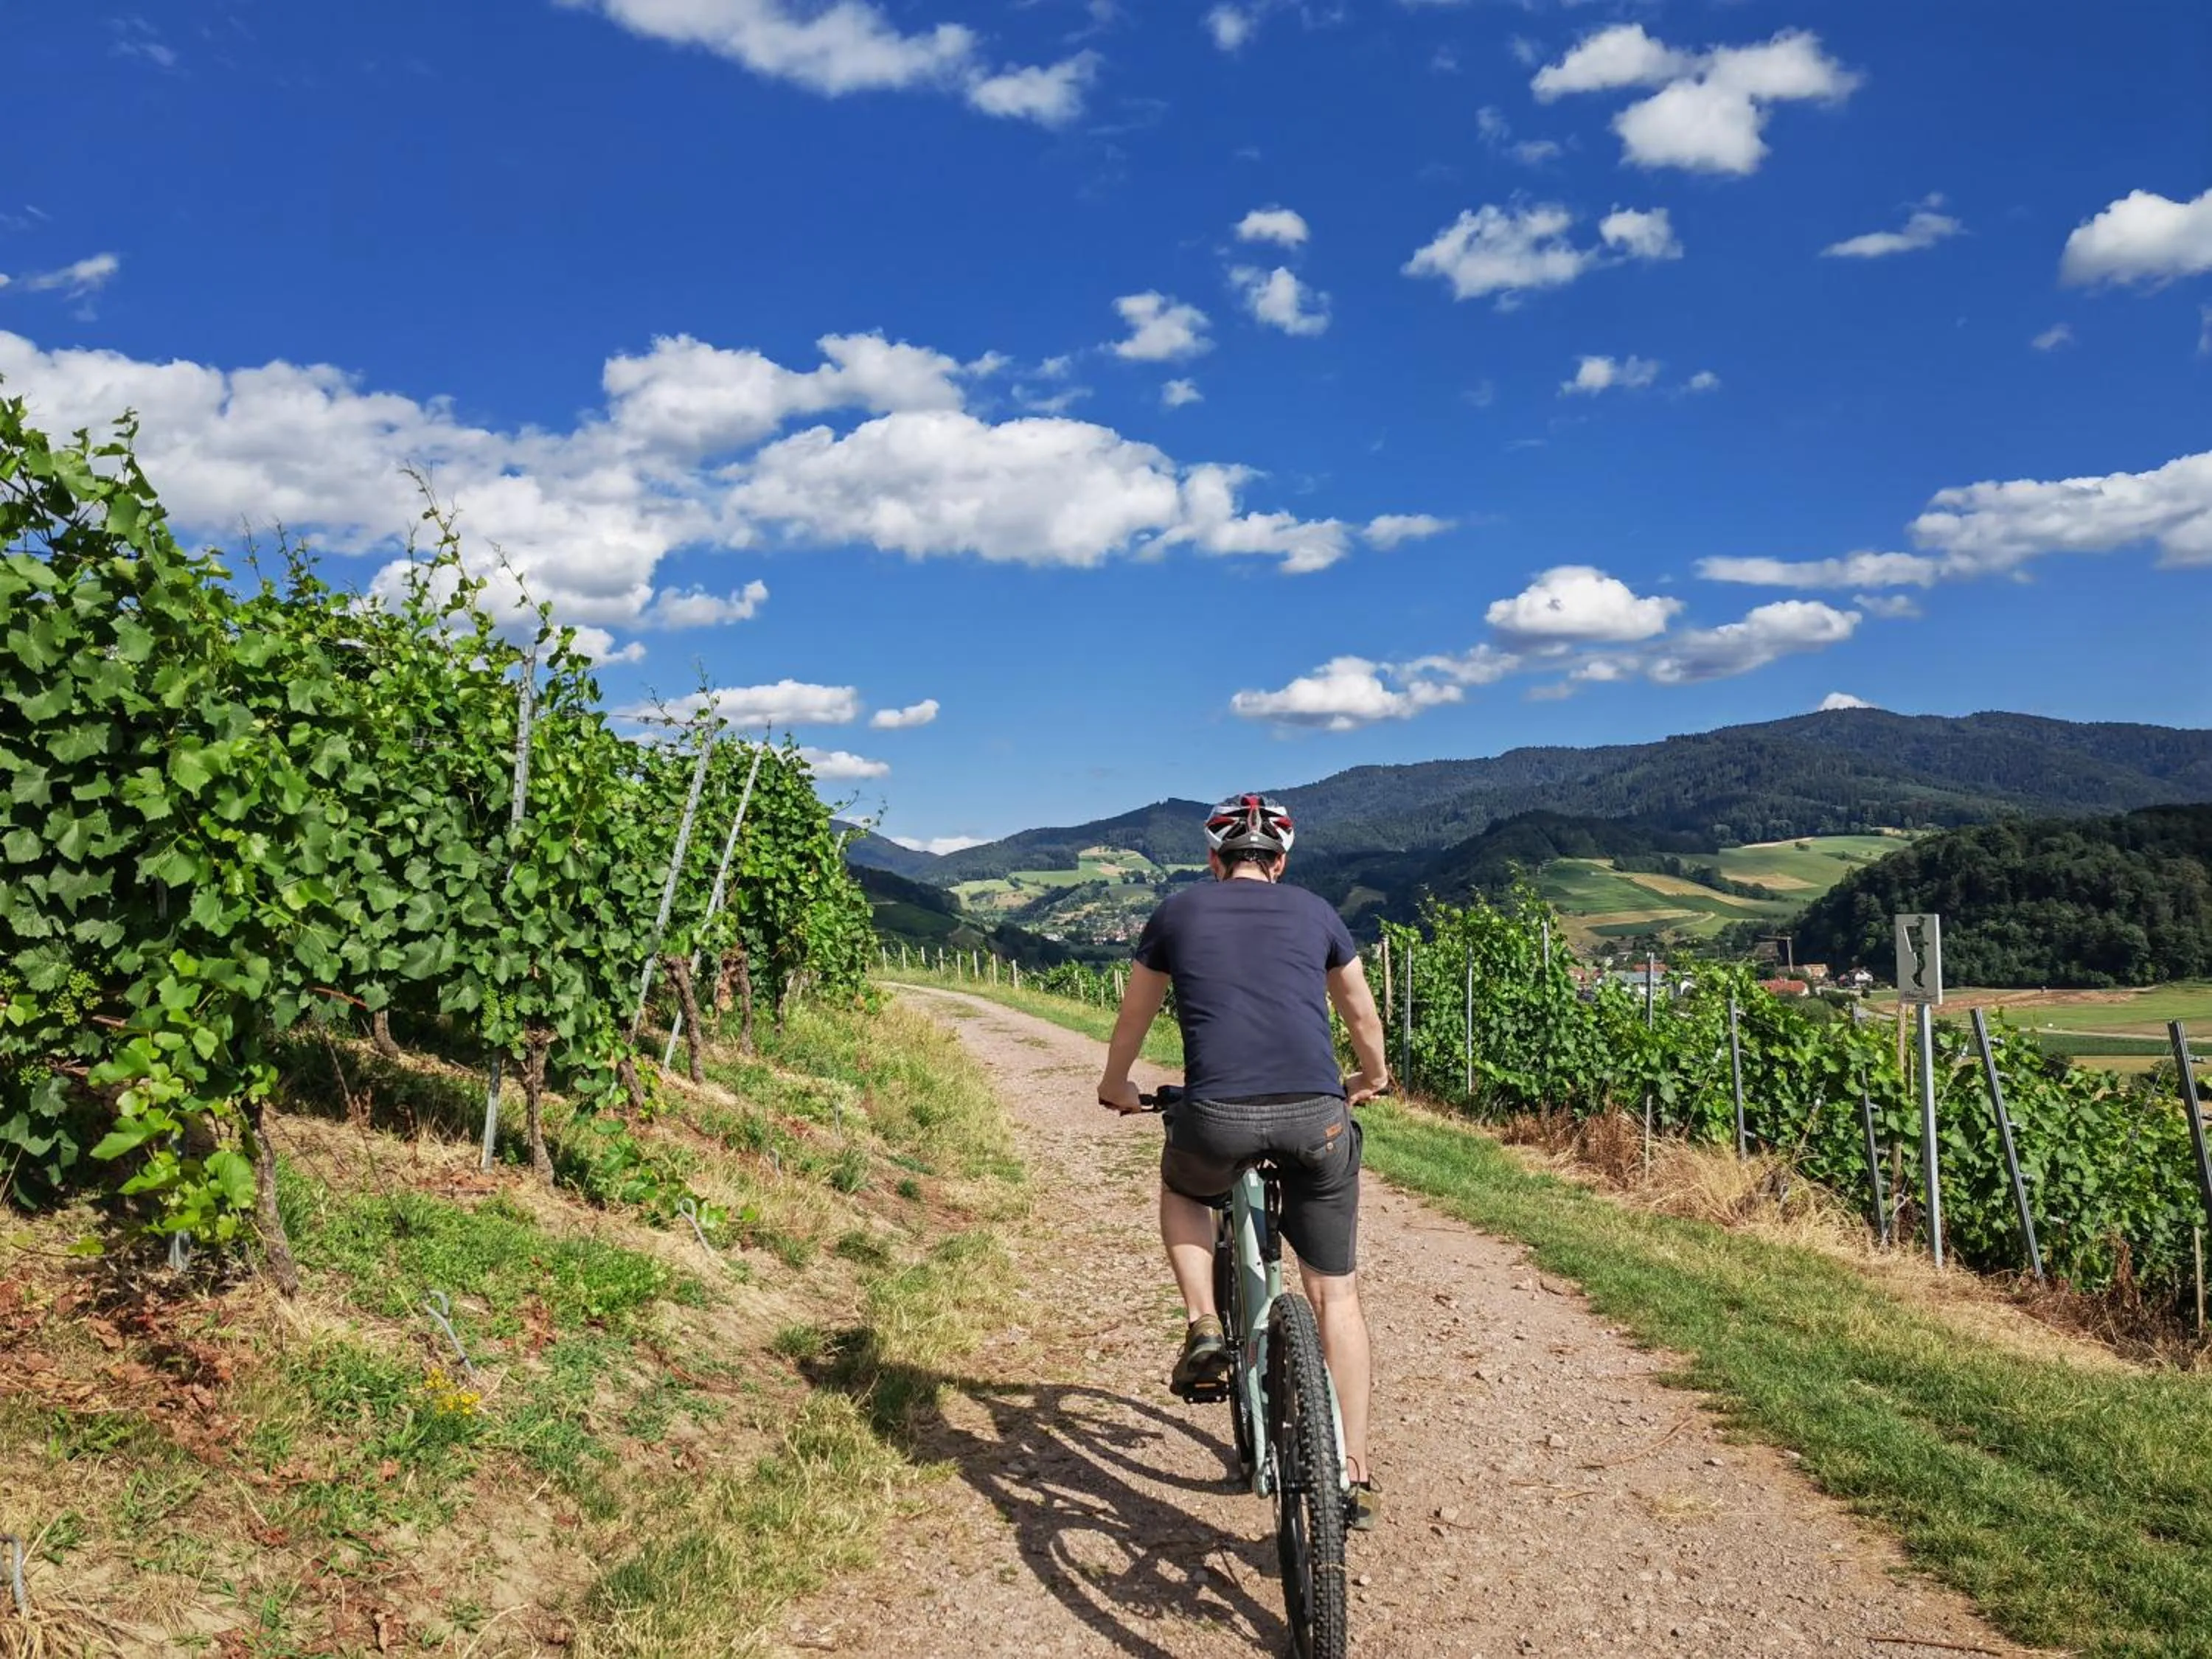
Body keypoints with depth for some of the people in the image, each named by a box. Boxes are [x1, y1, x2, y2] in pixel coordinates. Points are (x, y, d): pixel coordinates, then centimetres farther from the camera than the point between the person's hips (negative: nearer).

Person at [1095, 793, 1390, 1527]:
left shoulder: (1179, 911, 15)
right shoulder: (1314, 911, 17)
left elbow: (1134, 1017, 27)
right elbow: (1363, 1017, 29)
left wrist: (1116, 1087, 45)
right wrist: (1371, 1079, 48)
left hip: (1217, 1116, -1)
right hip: (1317, 1116, 1)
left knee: (1182, 1190, 33)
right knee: (1336, 1294, 15)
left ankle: (1203, 1327, 14)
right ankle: (1353, 1474, 14)